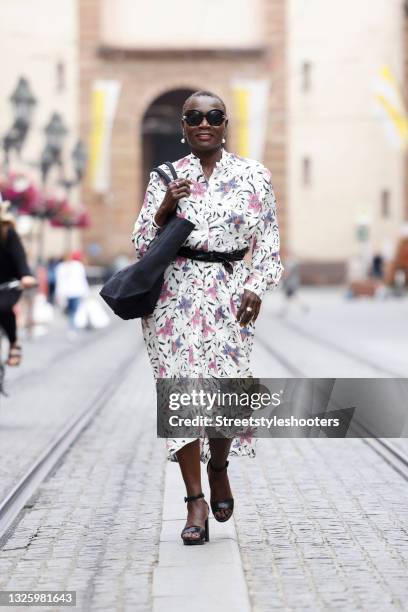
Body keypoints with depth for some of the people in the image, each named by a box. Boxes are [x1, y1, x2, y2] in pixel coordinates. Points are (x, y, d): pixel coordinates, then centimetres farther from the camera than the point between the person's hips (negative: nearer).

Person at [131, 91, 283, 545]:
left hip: (227, 294, 0)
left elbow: (268, 239, 9)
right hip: (174, 294, 0)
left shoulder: (254, 176, 8)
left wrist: (256, 287, -5)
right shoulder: (165, 178, 9)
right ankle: (196, 500, -1)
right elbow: (141, 244, 8)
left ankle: (218, 468, 24)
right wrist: (165, 209, -10)